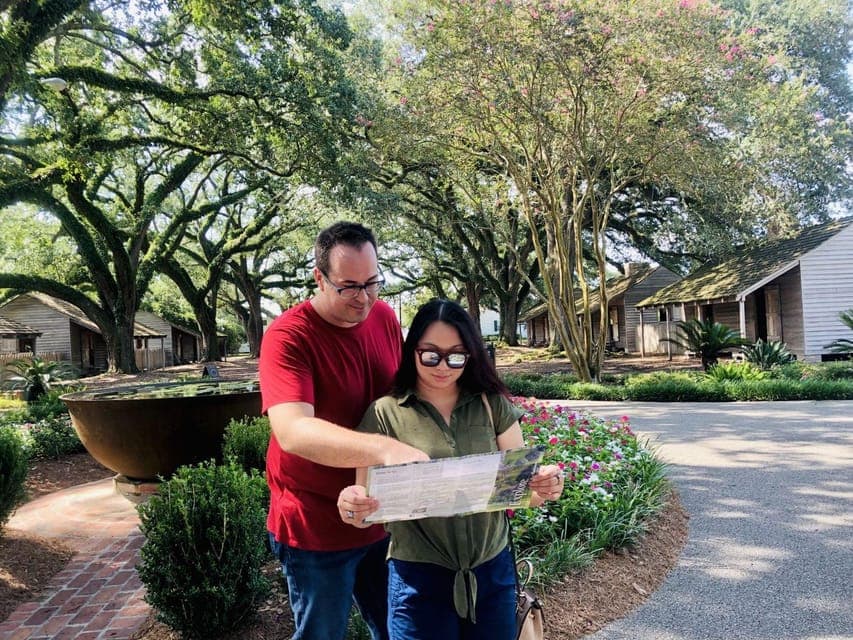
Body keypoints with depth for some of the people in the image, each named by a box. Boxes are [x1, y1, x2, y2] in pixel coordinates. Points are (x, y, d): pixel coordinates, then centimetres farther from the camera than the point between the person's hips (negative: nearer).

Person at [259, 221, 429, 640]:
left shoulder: (385, 317, -2)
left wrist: (409, 462, 4)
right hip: (316, 528, -5)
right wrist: (384, 449, -49)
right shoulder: (288, 336, -21)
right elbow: (292, 431, -36)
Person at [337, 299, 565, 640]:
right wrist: (353, 505, -28)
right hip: (418, 577, -2)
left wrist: (543, 487, -21)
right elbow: (368, 497, -6)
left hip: (493, 569, 2)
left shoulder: (493, 406, -2)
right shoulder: (384, 414, -8)